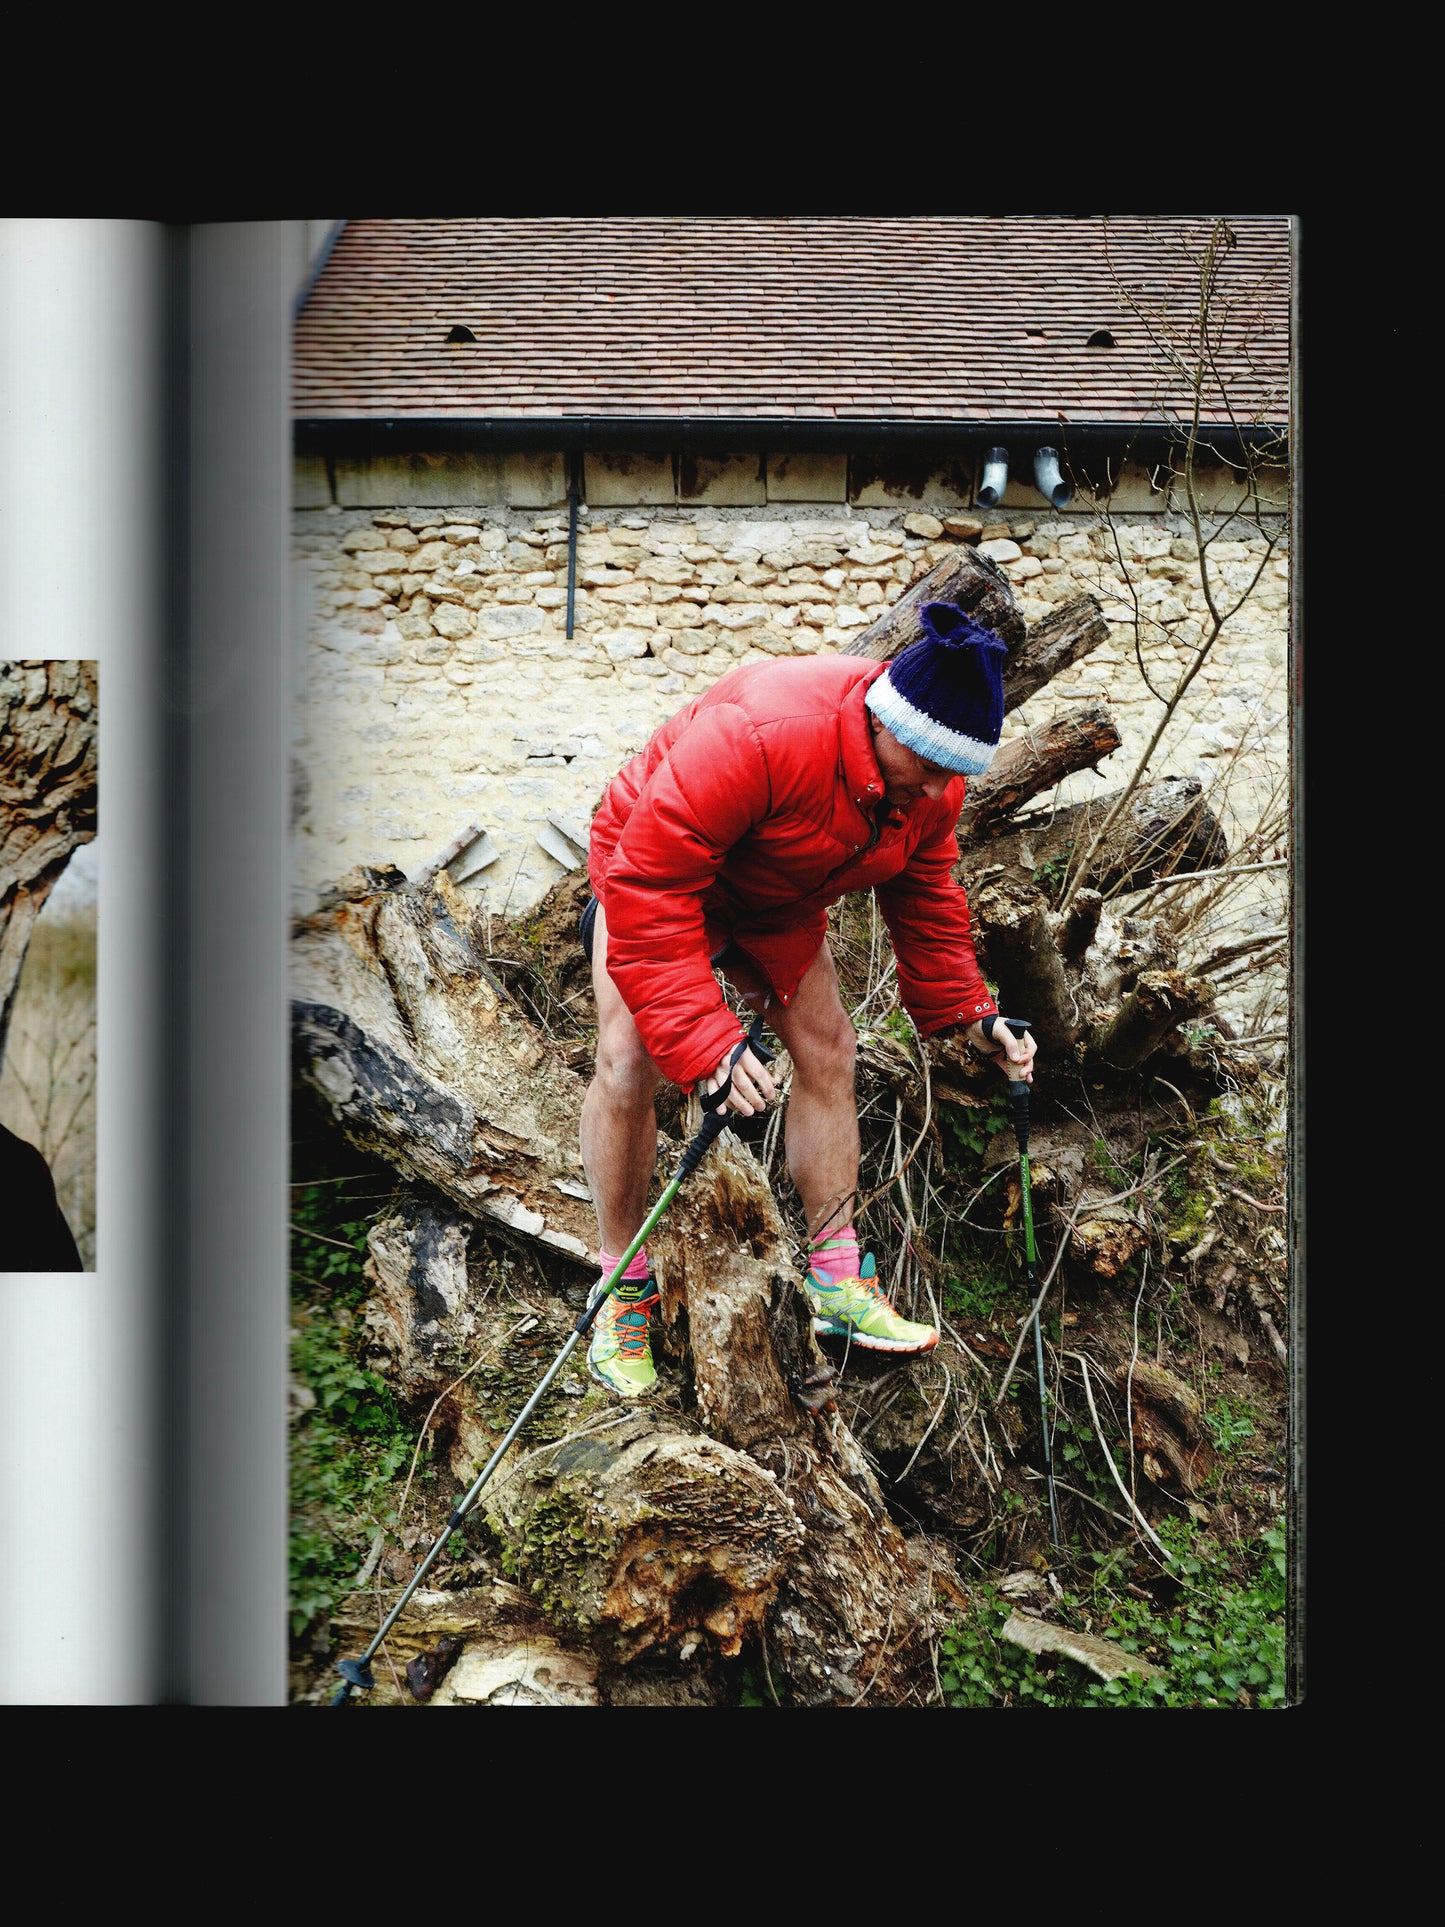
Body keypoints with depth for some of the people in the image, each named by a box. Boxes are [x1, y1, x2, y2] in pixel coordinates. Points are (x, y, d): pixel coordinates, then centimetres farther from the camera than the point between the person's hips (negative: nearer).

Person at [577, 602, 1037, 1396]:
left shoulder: (932, 776, -19)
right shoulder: (754, 736, -44)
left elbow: (925, 898, -1)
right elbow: (648, 892, -43)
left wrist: (968, 1012, -11)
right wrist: (710, 1045, -46)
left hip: (775, 901, 6)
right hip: (655, 873, -6)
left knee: (828, 1051, 0)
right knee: (628, 1059, -20)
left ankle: (836, 1282, 12)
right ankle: (622, 1285, -2)